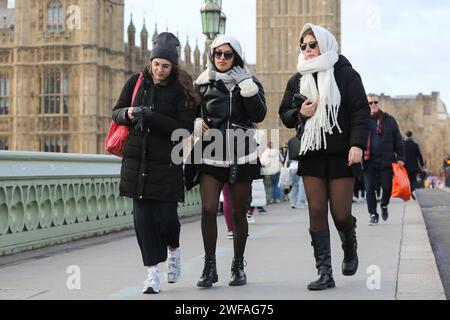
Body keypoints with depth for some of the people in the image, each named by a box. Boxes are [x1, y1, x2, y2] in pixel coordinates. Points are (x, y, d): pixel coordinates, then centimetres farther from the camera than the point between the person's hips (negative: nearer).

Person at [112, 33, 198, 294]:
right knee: (143, 214, -2)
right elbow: (116, 112, 14)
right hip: (137, 159, 3)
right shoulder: (137, 82, 7)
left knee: (166, 214, -2)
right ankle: (153, 272, 5)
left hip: (167, 162, -2)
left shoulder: (182, 90, -3)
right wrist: (128, 113, -10)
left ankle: (173, 249, 32)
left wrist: (150, 116, -20)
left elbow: (185, 128, -11)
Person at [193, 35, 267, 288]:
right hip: (211, 155, 1)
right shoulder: (202, 84, 7)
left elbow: (259, 115, -10)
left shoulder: (249, 83, 4)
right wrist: (196, 124, -4)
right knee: (208, 209, -12)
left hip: (241, 156, 0)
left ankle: (238, 266, 18)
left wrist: (246, 86, -17)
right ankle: (210, 266, -2)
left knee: (239, 212, 6)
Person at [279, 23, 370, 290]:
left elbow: (361, 112, -7)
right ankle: (325, 273, 2)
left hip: (341, 155, -4)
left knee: (341, 213, -4)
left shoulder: (346, 74, -1)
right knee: (316, 211, -2)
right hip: (311, 155, 4)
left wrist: (357, 144, -18)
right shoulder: (298, 79, 11)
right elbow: (285, 115, 17)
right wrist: (300, 113, -5)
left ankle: (350, 247, 31)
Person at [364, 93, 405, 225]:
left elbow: (398, 140, 6)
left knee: (387, 187, 2)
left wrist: (400, 157, 0)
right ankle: (373, 215, 9)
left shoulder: (389, 120, 6)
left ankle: (384, 205, 33)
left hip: (386, 161, 0)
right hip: (368, 162, 0)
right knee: (369, 189, -2)